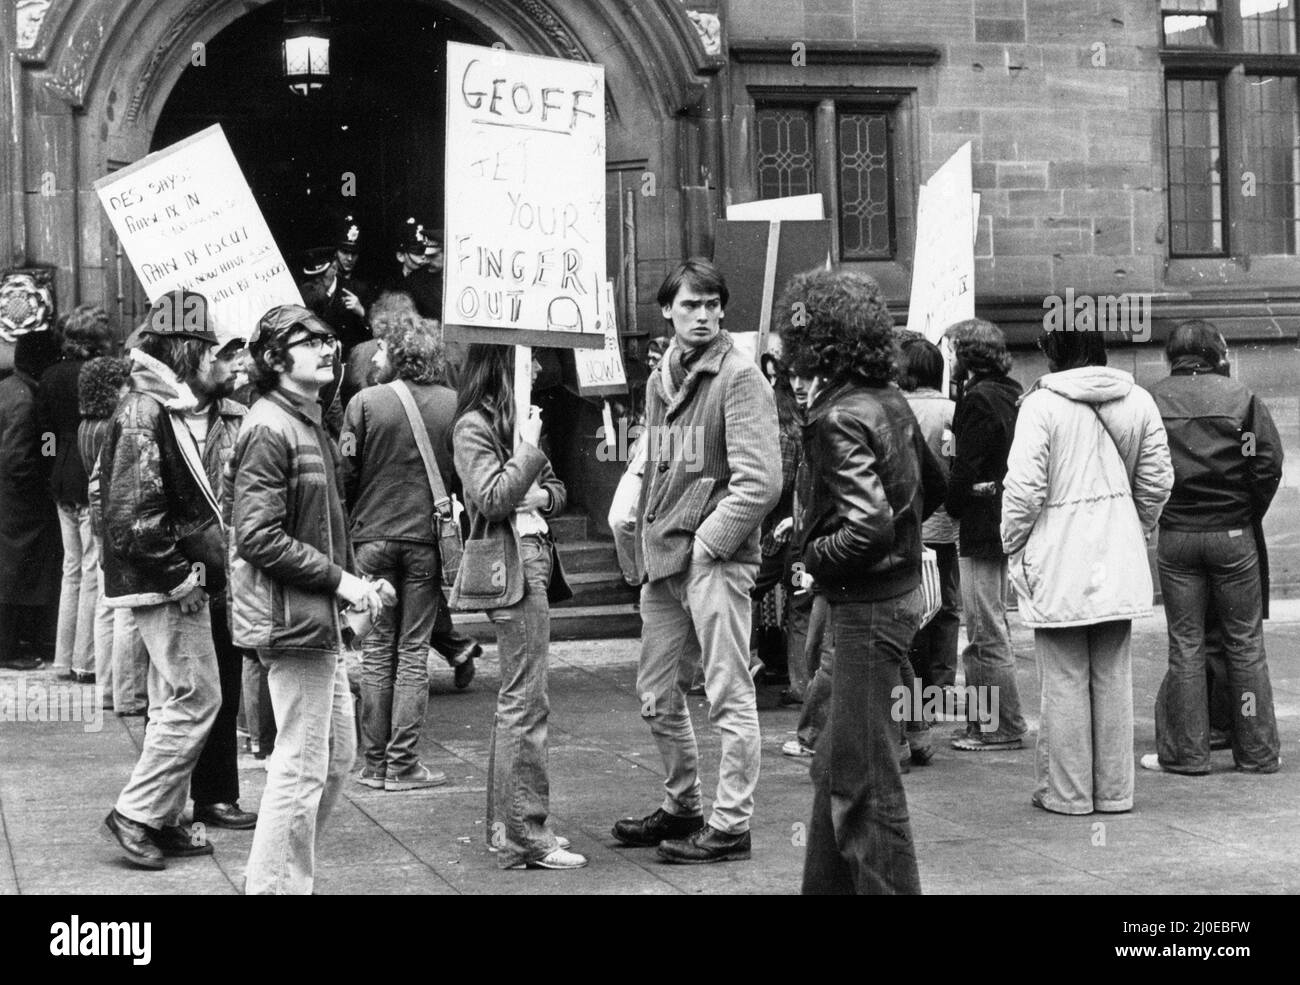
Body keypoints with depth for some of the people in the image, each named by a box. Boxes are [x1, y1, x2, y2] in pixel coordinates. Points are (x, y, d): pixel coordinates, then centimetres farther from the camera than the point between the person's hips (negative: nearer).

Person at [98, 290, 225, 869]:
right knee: (196, 699, -7)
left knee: (176, 702, 14)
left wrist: (185, 569, 15)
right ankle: (136, 815, 0)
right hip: (165, 587, -10)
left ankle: (164, 821, 21)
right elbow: (134, 515, -23)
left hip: (166, 586, 10)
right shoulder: (144, 413, -17)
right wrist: (180, 575, -18)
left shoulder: (162, 408, 15)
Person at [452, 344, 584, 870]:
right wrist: (529, 448, -13)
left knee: (516, 699, 12)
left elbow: (557, 490, 22)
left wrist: (541, 496, 0)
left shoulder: (518, 417, 20)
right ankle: (524, 835, -7)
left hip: (535, 558, 10)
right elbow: (491, 499, -18)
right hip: (511, 567, -10)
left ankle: (506, 823, 19)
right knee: (526, 702, -10)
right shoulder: (474, 425, -8)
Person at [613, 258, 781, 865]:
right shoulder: (660, 379, 14)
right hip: (663, 559, 8)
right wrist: (650, 545, 10)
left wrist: (704, 544, -14)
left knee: (729, 696, -2)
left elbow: (760, 483, -15)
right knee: (658, 697, 15)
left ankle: (729, 825, 5)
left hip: (714, 558, -8)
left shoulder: (739, 377, -8)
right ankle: (681, 808, 30)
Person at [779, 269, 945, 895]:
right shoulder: (889, 399, 7)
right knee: (836, 766, 19)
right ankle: (828, 884, 28)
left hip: (868, 605, -10)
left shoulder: (840, 418, -20)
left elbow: (870, 525, -30)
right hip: (900, 583, 10)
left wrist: (813, 554, -13)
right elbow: (932, 486, 18)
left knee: (865, 779, -1)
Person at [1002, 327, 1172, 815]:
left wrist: (1015, 547, -1)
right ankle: (1114, 790, 18)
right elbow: (1156, 482, 8)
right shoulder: (1138, 401, 3)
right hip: (1119, 562, 5)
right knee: (1113, 678, 12)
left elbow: (1024, 487, -14)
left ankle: (1067, 792, 11)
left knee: (1065, 681, 4)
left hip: (1058, 562, -4)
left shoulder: (1042, 404, -13)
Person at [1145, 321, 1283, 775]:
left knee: (1185, 645, 6)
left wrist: (1158, 514, 9)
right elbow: (1269, 463, -7)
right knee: (1245, 643, 8)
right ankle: (1257, 752, 13)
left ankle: (1185, 752, 8)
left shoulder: (1150, 400, -1)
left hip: (1176, 536, 0)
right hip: (1233, 534, 0)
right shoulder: (1241, 398, -3)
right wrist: (1249, 516, 6)